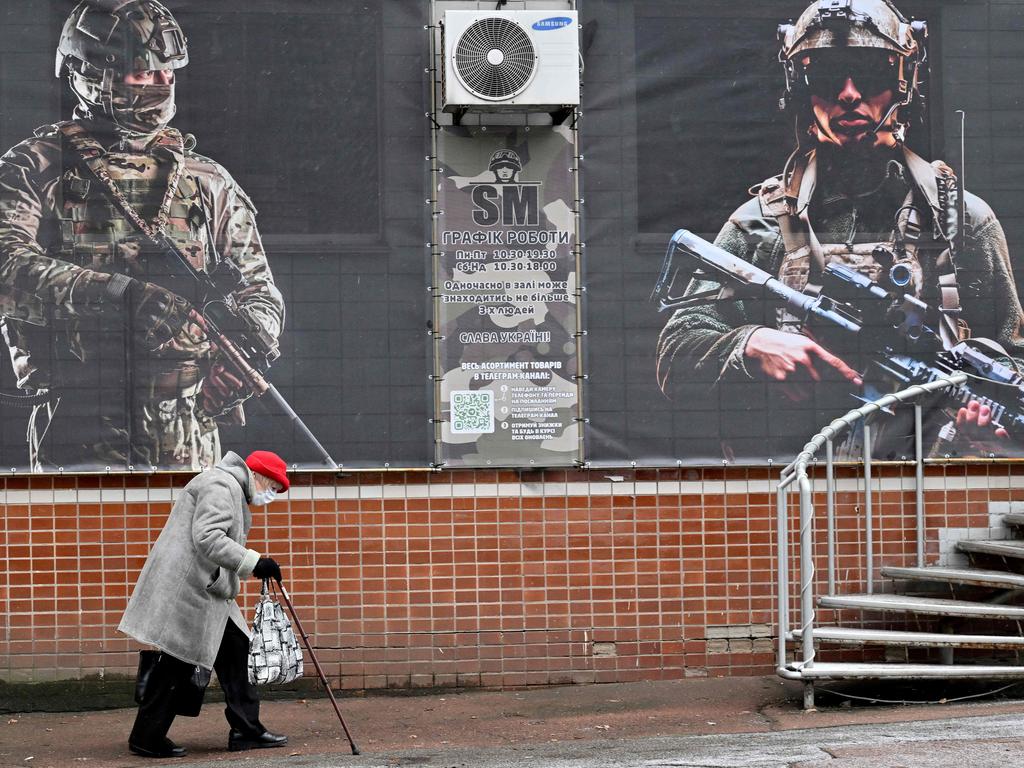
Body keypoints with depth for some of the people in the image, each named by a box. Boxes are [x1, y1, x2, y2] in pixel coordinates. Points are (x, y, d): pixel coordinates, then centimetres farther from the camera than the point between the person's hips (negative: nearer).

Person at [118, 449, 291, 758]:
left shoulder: (235, 491, 22)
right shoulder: (221, 485, -13)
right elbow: (207, 538, -24)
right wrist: (254, 562, -26)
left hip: (206, 590, 11)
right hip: (185, 586, -11)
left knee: (234, 649, 8)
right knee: (178, 661, -5)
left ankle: (246, 730, 11)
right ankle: (146, 738, 4)